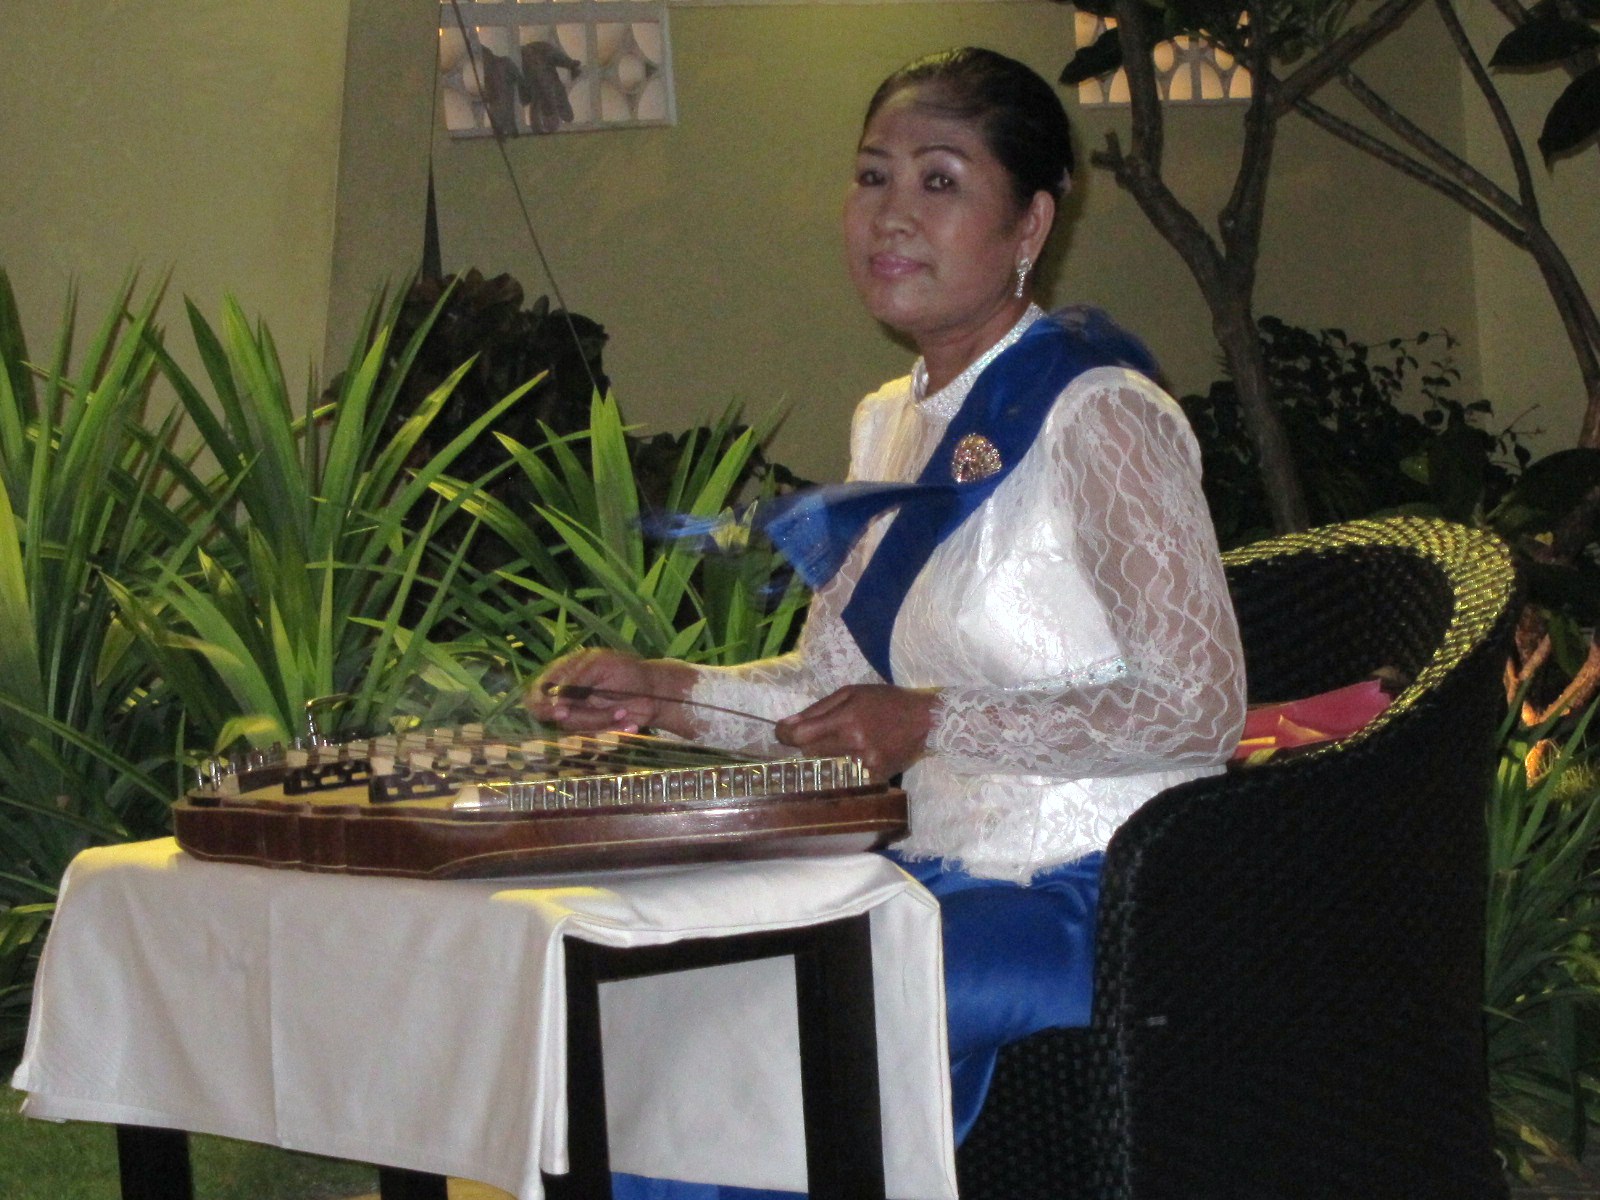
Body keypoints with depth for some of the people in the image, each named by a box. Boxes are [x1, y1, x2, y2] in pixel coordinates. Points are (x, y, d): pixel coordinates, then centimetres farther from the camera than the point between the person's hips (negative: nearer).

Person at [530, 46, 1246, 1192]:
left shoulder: (1097, 415, -13)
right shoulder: (891, 424, 14)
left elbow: (1199, 707, -17)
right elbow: (832, 680, 19)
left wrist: (933, 723, -19)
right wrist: (663, 693, 2)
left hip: (1095, 900, -8)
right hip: (953, 877, 8)